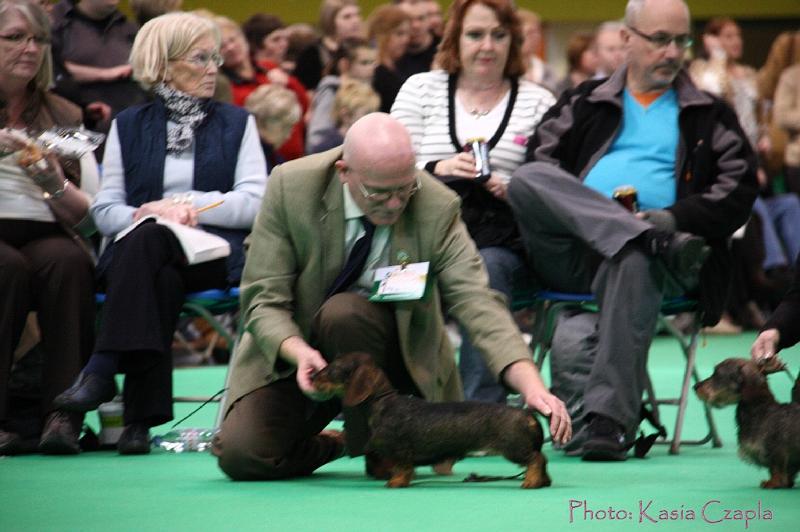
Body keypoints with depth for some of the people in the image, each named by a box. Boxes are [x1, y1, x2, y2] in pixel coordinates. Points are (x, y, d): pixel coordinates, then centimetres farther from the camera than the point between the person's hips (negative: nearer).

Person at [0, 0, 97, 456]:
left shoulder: (63, 117, 18)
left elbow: (84, 214, 11)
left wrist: (55, 184, -10)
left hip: (43, 235, 2)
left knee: (70, 260, -33)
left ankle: (63, 414, -36)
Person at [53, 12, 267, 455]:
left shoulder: (236, 123, 18)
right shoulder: (129, 126, 20)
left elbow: (255, 203, 4)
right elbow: (104, 210, 9)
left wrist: (189, 205, -7)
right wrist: (147, 214, -12)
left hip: (212, 252, -1)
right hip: (138, 251, 1)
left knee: (146, 241, -37)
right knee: (160, 280, -38)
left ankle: (102, 370, -47)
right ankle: (142, 415, -46)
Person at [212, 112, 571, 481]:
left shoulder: (436, 208, -19)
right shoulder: (290, 187, -18)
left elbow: (477, 302, -24)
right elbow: (264, 299, -15)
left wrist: (531, 386, -38)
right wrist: (299, 352, -36)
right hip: (290, 350, 1)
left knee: (343, 312, -34)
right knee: (241, 456, -20)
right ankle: (329, 446, 13)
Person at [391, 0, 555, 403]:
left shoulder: (538, 102, 15)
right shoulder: (420, 89, 17)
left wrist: (512, 190, -11)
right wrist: (438, 170, -12)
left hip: (499, 240, 0)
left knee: (487, 270, -36)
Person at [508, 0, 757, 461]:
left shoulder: (710, 116, 21)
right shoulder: (586, 104, 24)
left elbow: (739, 190, 9)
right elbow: (539, 159, 8)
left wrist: (673, 217, -9)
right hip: (569, 251, 2)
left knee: (634, 264, -40)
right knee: (527, 179, -28)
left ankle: (610, 420, -46)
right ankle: (658, 243, -41)